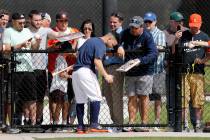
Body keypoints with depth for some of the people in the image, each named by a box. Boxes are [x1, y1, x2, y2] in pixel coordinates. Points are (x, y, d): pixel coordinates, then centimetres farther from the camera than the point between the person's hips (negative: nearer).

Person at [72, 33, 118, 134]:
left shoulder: (91, 40, 22)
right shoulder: (101, 45, -7)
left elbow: (78, 52, 26)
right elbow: (97, 61, -18)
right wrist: (106, 75, -15)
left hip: (75, 71, 9)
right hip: (86, 71, -9)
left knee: (80, 100, 10)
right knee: (96, 97, -6)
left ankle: (80, 126, 8)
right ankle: (94, 125, -12)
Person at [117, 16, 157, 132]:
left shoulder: (147, 37, -13)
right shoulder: (126, 33, 2)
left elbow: (153, 54, -20)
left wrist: (140, 60, -32)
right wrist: (120, 47, -14)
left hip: (144, 71, -4)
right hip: (129, 72, 4)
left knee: (143, 96, -3)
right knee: (131, 97, 3)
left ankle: (144, 123, 1)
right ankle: (131, 123, 3)